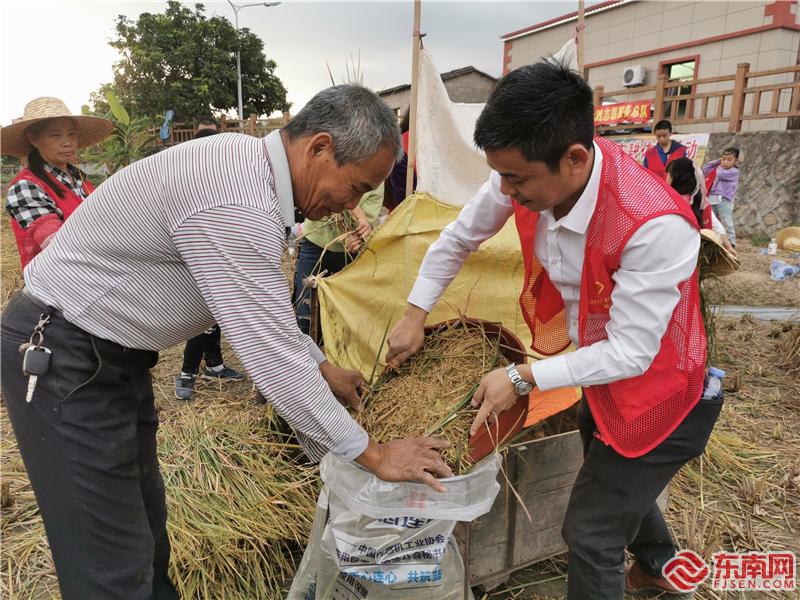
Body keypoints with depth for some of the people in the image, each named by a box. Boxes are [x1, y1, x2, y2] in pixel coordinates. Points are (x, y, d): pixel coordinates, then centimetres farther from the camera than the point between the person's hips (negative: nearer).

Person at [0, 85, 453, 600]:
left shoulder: (246, 164, 1)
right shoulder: (235, 205, -31)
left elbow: (264, 308, 12)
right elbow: (272, 354, -29)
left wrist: (322, 366, 15)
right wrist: (373, 456, -19)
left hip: (110, 350, 9)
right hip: (60, 358, -9)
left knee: (145, 519, 20)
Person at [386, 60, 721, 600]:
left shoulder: (656, 226, -39)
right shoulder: (528, 174, -19)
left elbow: (630, 352, -30)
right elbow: (459, 238, -4)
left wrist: (522, 378, -27)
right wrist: (414, 317, -2)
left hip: (659, 394, -7)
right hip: (600, 373, 7)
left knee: (592, 532, 3)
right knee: (616, 485, 31)